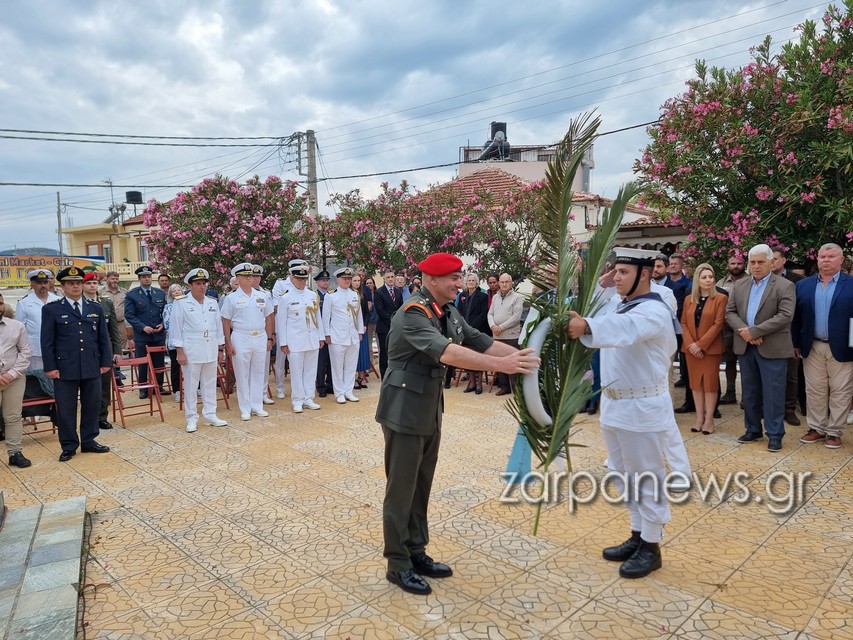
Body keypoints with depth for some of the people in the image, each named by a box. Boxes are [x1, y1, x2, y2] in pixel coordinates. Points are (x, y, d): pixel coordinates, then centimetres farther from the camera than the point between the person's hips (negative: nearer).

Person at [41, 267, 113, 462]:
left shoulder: (96, 308, 10)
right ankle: (68, 446, 17)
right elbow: (47, 341, -2)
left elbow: (103, 338, 10)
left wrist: (106, 362, 5)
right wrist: (50, 367, -7)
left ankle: (89, 441, 24)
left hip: (92, 367, 3)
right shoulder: (51, 309, 1)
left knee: (91, 406, 10)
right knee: (66, 409, 5)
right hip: (64, 369, -3)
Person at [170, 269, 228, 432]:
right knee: (190, 385, 2)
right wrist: (179, 351, -10)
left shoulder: (212, 303, 10)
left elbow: (218, 326, 15)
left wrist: (220, 349, 13)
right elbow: (175, 328, -5)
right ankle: (191, 419, 11)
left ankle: (210, 415, 19)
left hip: (210, 351, 5)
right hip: (191, 351, -4)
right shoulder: (180, 303, -4)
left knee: (210, 384, 10)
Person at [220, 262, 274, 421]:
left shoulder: (262, 296, 7)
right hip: (241, 339, -3)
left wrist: (269, 338, 7)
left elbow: (268, 318, 12)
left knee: (258, 373, 9)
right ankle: (245, 409, 13)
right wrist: (228, 343, -5)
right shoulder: (231, 298, -1)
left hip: (260, 338, 3)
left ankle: (257, 406, 20)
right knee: (242, 375, 4)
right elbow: (226, 322, -1)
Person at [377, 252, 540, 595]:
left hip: (430, 409, 9)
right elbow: (448, 353, -35)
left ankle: (416, 553, 31)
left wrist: (522, 355, -9)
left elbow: (481, 342, 4)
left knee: (421, 487, 17)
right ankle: (398, 565, 18)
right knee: (401, 489, 3)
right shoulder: (413, 314, -21)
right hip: (404, 410, -8)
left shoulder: (449, 313, 6)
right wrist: (499, 365, -39)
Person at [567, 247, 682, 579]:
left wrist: (586, 326, -58)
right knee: (624, 475, 19)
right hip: (613, 403, 9)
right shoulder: (617, 305, 12)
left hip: (643, 408, -9)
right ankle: (637, 537, 34)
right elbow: (591, 315, 5)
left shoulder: (654, 311, -19)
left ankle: (651, 548, 20)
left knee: (646, 479, 5)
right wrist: (600, 285, -1)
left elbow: (623, 327, -41)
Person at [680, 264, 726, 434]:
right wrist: (690, 344, -10)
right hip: (691, 348, 4)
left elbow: (718, 324, -10)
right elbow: (683, 323, 5)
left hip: (711, 348, -4)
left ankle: (709, 419, 9)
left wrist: (701, 344, -15)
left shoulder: (720, 298, -4)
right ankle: (699, 418, 15)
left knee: (710, 382, 1)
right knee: (696, 382, 7)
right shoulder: (689, 299, 8)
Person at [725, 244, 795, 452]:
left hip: (772, 348, -5)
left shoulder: (785, 286, -4)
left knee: (773, 392, 0)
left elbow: (785, 316, -14)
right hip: (745, 346, 5)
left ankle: (775, 434, 11)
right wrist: (743, 331, -11)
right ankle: (753, 429, 24)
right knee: (749, 391, 12)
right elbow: (730, 312, 7)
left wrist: (754, 331, -18)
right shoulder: (739, 285, 11)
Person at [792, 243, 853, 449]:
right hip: (812, 348, 3)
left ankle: (834, 432, 16)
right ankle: (816, 428, 22)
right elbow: (796, 316, 7)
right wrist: (796, 343, 4)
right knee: (814, 391, 10)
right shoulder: (803, 285, 6)